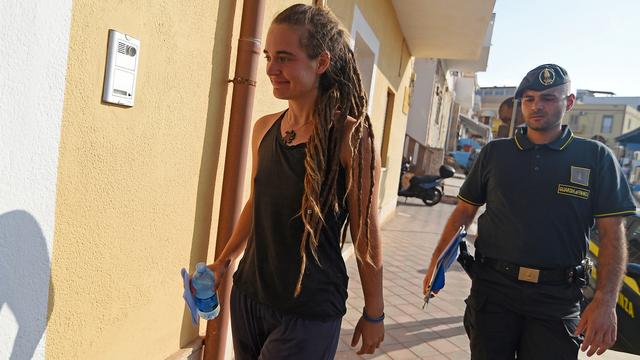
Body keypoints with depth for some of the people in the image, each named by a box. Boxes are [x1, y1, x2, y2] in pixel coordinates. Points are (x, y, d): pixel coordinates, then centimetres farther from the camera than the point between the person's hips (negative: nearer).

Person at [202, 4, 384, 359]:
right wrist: (222, 262, 13)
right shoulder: (264, 128, 0)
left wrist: (374, 314, -3)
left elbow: (365, 233, -10)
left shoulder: (350, 137, -16)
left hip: (309, 313, -5)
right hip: (247, 296, 5)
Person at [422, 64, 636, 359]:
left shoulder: (595, 157, 2)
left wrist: (605, 301, -12)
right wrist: (437, 260, 1)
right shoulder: (495, 152, 6)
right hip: (492, 287, 1)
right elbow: (464, 211, 9)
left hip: (557, 297, -1)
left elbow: (612, 234, -2)